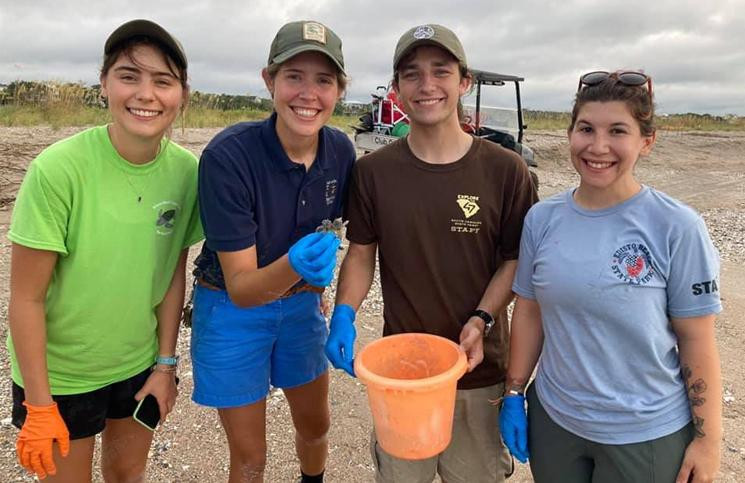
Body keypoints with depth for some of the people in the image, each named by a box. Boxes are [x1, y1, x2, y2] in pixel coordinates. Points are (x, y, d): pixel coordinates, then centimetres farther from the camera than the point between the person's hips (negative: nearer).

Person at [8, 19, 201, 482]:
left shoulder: (187, 171, -13)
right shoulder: (59, 169, -24)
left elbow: (173, 274, -3)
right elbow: (27, 298, -18)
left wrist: (166, 364, 1)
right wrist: (39, 406, -12)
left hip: (141, 365, 4)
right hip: (59, 374, -3)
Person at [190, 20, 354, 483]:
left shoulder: (341, 151, -12)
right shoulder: (228, 155, -28)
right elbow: (241, 288, -28)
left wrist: (316, 280, 11)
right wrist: (293, 265, -46)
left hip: (301, 304, 5)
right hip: (233, 310, -4)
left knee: (316, 427, 24)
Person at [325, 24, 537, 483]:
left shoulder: (505, 170, -9)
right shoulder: (373, 172, -5)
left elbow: (516, 259, -3)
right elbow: (361, 255, 2)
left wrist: (482, 319, -17)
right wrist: (345, 315, -14)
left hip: (479, 369, -1)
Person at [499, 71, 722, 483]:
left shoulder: (677, 228, -14)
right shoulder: (542, 219, -5)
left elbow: (696, 341, -9)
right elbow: (529, 311, 1)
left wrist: (708, 437, -6)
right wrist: (514, 394, 3)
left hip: (647, 433, -2)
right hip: (553, 419, 3)